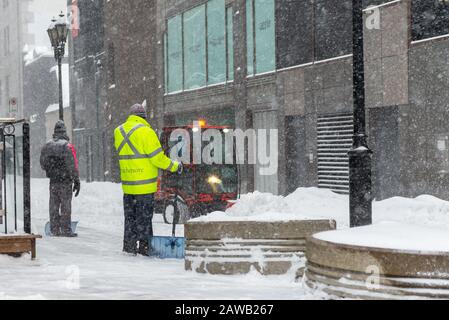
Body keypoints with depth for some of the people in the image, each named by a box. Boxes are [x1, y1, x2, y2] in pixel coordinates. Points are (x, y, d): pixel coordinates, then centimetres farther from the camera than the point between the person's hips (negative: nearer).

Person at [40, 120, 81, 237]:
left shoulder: (47, 146, 5)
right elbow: (73, 166, -14)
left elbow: (43, 165, 11)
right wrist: (77, 181, -9)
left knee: (54, 205, 11)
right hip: (66, 181, -5)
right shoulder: (67, 146, -13)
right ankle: (66, 230, -1)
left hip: (53, 181, 5)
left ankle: (55, 230, 13)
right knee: (65, 206, 0)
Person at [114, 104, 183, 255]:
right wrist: (174, 166, -2)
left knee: (130, 216, 15)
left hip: (127, 183, 6)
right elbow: (157, 158, -14)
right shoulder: (145, 132, -14)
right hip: (145, 184, -6)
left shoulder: (118, 131, 6)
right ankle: (144, 246, 2)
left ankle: (129, 245, 18)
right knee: (144, 216, 1)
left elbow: (121, 153, 12)